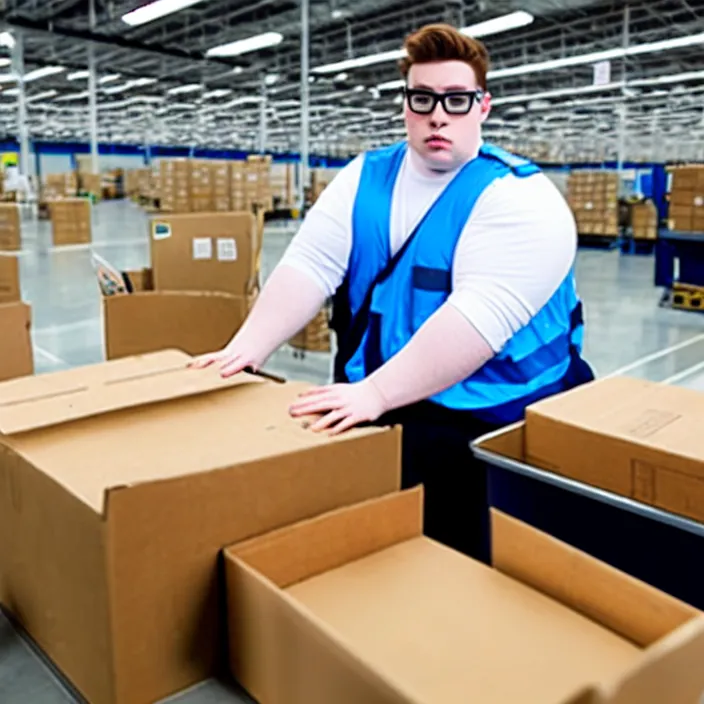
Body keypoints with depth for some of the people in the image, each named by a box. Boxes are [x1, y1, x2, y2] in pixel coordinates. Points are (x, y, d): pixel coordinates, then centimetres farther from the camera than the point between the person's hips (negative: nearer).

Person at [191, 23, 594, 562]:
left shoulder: (519, 199, -12)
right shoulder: (365, 178, 6)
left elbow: (478, 317, -27)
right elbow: (309, 266, -4)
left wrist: (374, 393, -36)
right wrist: (248, 349, -18)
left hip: (483, 428, -5)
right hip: (370, 407, 6)